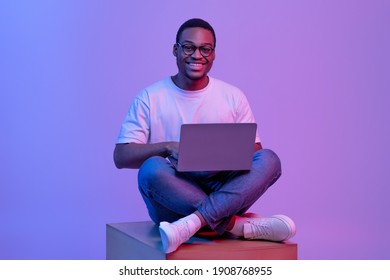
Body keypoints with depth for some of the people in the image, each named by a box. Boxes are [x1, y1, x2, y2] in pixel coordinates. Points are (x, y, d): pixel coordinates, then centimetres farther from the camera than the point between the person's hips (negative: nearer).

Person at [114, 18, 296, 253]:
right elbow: (121, 157, -2)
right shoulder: (150, 98, 4)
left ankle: (194, 221, -39)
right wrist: (167, 147, -19)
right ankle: (241, 225, -33)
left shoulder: (233, 97, 10)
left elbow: (252, 151, 9)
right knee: (151, 169, -34)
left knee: (269, 159, -23)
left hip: (223, 191, 2)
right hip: (171, 198, -2)